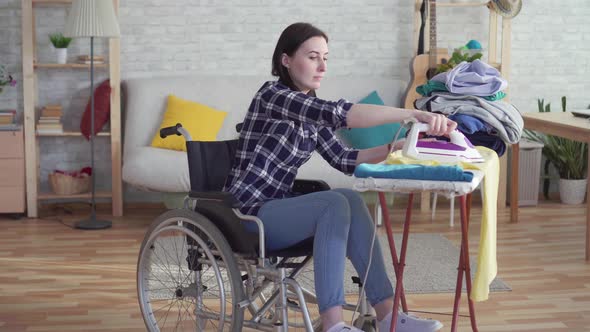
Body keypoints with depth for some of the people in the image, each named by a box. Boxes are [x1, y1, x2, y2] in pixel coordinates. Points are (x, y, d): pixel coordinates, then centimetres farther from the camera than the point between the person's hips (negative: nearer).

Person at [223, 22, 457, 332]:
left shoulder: (309, 114, 11)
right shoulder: (271, 95, -15)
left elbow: (344, 159, 6)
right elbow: (336, 113, -30)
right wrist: (414, 114, -37)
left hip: (277, 206, 7)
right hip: (247, 214, -7)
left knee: (351, 200, -16)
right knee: (335, 204, -26)